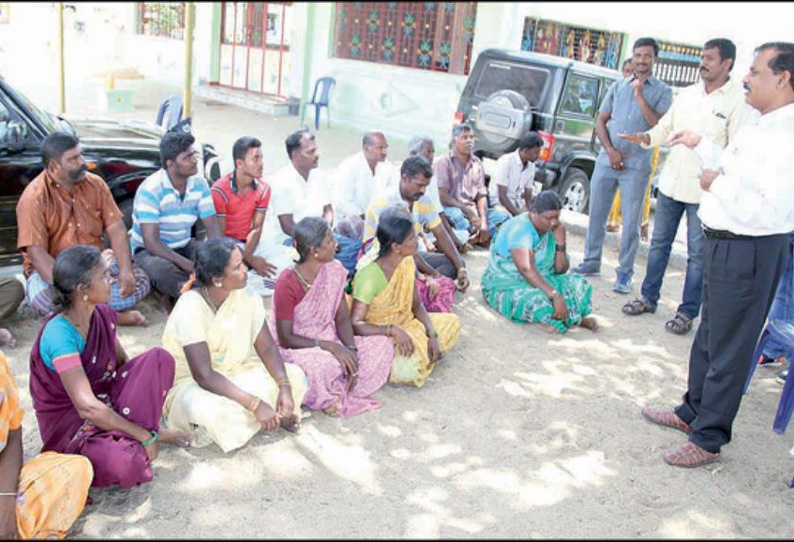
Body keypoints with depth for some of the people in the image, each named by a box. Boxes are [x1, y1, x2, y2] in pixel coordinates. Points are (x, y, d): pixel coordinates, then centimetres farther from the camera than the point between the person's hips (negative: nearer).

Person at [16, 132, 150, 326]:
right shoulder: (34, 198, -14)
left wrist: (126, 270, -20)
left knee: (140, 281, -18)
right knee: (44, 298, -36)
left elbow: (116, 228, -4)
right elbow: (37, 253, -20)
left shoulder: (95, 184, 0)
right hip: (53, 270, -3)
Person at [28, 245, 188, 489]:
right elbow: (87, 407, -30)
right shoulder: (59, 334, -26)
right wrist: (146, 436, -24)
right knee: (124, 463, -38)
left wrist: (153, 429, -7)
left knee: (159, 358, -14)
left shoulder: (103, 315, -2)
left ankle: (122, 441, -12)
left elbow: (127, 366, 3)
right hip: (69, 422, -8)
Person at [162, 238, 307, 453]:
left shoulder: (246, 295, -10)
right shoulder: (190, 309, -27)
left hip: (234, 373, 6)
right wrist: (255, 404, -34)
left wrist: (284, 387, -22)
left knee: (295, 376, -12)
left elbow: (267, 347, -5)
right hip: (189, 384, -6)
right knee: (207, 409, -40)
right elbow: (204, 376, -30)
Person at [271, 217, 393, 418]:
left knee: (383, 346, -10)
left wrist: (350, 349, -20)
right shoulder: (288, 283, -21)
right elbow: (285, 338, -19)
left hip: (328, 340, 7)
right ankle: (324, 399, -7)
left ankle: (336, 394, -11)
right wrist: (330, 346, -27)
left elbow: (342, 318, -1)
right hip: (294, 349, -7)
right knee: (323, 363, -41)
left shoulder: (334, 271, -2)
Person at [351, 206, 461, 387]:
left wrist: (433, 335, -12)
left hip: (404, 324, 8)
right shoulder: (369, 276, -29)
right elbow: (355, 325, -30)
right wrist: (392, 330, -39)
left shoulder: (407, 262, -6)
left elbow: (416, 305, 3)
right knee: (410, 369, -32)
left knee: (452, 322, 4)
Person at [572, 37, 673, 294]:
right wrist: (610, 150, -3)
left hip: (637, 166, -3)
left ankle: (624, 273, 8)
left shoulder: (662, 92, 3)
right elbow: (601, 121, 11)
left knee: (631, 223, -1)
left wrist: (640, 97, -14)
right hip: (606, 160, 3)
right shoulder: (617, 87, 12)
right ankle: (592, 261, 24)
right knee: (596, 215, 9)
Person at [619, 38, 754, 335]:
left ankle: (687, 312, 14)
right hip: (671, 181, 6)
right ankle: (649, 298, 27)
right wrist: (646, 138, -7)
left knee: (697, 254, 3)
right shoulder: (687, 94, 8)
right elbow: (666, 126, 14)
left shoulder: (738, 101, -9)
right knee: (659, 243, 14)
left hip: (705, 190, -5)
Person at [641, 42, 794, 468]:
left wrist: (717, 184, -18)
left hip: (750, 252, -10)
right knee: (708, 335, 22)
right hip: (722, 242, 10)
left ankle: (708, 439, 17)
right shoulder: (757, 128, 9)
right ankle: (692, 412, 40)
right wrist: (700, 145, 22)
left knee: (729, 347, 3)